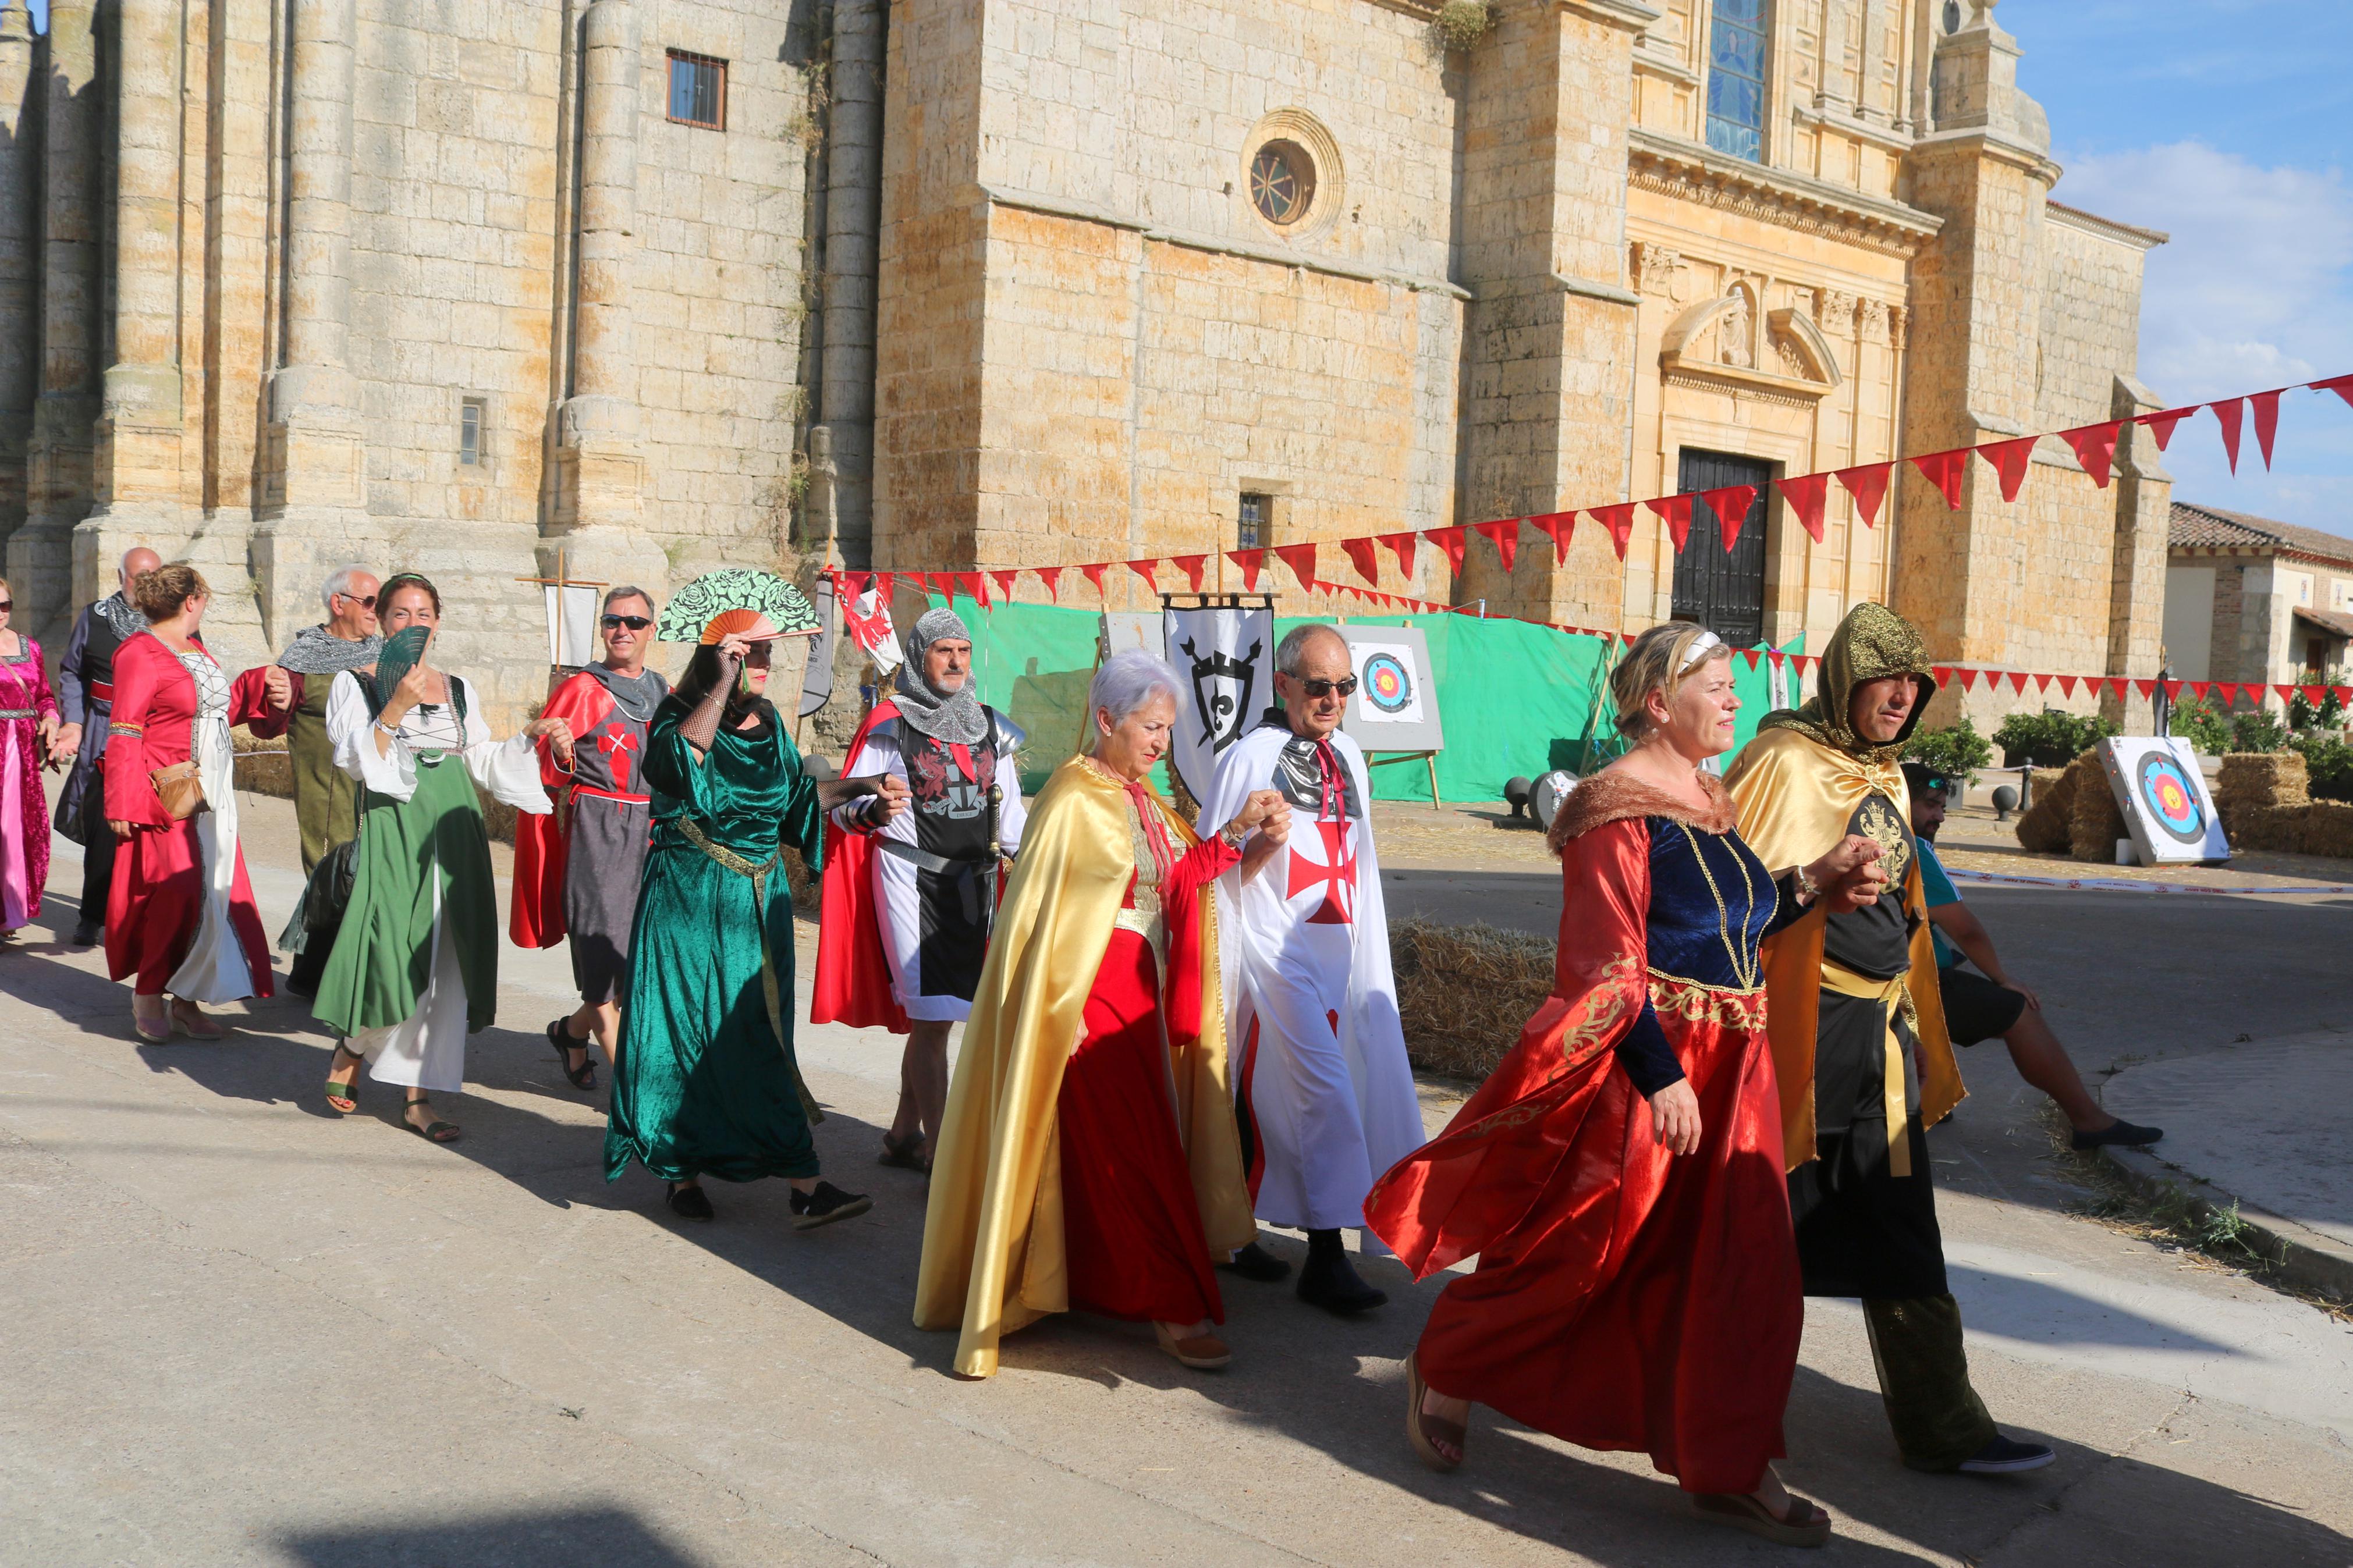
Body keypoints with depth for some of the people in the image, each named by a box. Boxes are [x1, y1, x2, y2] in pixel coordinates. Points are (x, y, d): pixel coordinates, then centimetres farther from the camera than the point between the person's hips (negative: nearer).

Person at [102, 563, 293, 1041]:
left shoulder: (196, 649, 15)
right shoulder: (141, 655, -9)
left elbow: (223, 706, 26)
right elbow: (124, 734, -12)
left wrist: (263, 686, 11)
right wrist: (123, 805, -16)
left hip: (213, 799, 8)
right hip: (168, 799, -8)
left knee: (217, 891, 6)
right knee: (177, 892, -12)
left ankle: (186, 1001, 14)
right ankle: (149, 998, 4)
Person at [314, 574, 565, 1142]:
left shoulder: (458, 689, 16)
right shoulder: (357, 684, 4)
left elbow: (483, 761, 20)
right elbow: (356, 760, -8)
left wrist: (530, 735, 8)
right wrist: (397, 708, -19)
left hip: (454, 830, 4)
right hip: (394, 826, -4)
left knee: (442, 965, 2)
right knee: (396, 955, -11)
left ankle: (417, 1097, 9)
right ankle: (348, 1053, 20)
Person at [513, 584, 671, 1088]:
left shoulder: (663, 692, 13)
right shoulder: (583, 689, -3)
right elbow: (547, 768, -6)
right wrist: (562, 753, -26)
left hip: (651, 832, 6)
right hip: (595, 832, -5)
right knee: (604, 949, -6)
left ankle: (574, 1029, 32)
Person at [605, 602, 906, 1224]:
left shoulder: (768, 722, 10)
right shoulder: (682, 712, -8)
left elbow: (795, 795, 25)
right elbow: (676, 762, -32)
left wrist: (860, 787, 19)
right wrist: (724, 684, -30)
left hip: (760, 901, 5)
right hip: (689, 902, -5)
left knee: (758, 1038, 6)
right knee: (688, 1031, 1)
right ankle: (683, 1172, 15)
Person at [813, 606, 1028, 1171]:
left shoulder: (991, 727, 11)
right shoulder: (889, 725, -4)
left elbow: (1010, 810, 17)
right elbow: (845, 809, -6)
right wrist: (868, 809, -27)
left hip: (974, 881, 5)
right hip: (912, 879, -5)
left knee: (936, 1013, 12)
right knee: (931, 1018, -9)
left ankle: (904, 1135, 27)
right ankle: (940, 1156, -4)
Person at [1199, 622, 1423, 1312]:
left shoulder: (1347, 758, 12)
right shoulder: (1250, 760, -9)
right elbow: (1217, 868, -7)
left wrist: (1369, 957, 17)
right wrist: (1224, 972, -9)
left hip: (1336, 948, 7)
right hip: (1276, 949, -6)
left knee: (1270, 1100, 13)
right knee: (1325, 1091, -11)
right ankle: (1326, 1256, -5)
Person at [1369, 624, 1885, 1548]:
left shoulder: (1714, 802, 13)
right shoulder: (1618, 808, -14)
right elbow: (1607, 962, -18)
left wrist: (1810, 886, 7)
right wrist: (1663, 1076, -22)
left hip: (1728, 1067, 8)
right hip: (1637, 1065, -8)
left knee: (1737, 1270, 7)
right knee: (1577, 1252, 4)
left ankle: (1729, 1470, 18)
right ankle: (1446, 1371, 28)